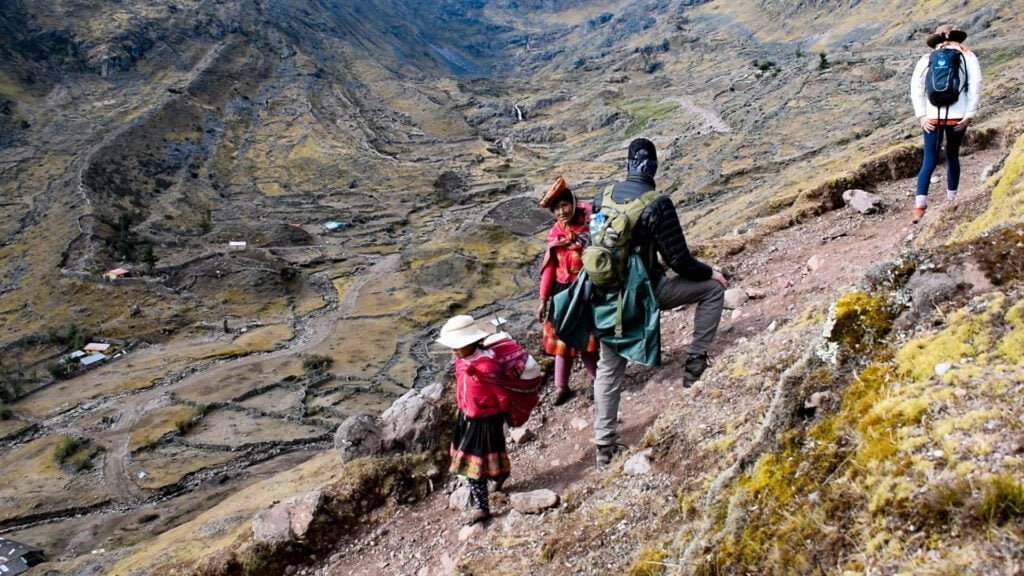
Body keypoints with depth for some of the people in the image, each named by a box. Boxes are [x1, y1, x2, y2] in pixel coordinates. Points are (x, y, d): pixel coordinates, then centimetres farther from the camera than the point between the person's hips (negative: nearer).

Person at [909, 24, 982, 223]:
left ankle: (919, 206, -11)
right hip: (957, 117, 0)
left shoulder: (927, 59, 10)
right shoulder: (968, 57, 8)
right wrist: (969, 115, -1)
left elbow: (916, 86, 1)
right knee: (952, 157, 15)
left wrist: (921, 115, 0)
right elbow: (975, 86, -2)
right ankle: (951, 200, 23)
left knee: (929, 160, 0)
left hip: (932, 117, 0)